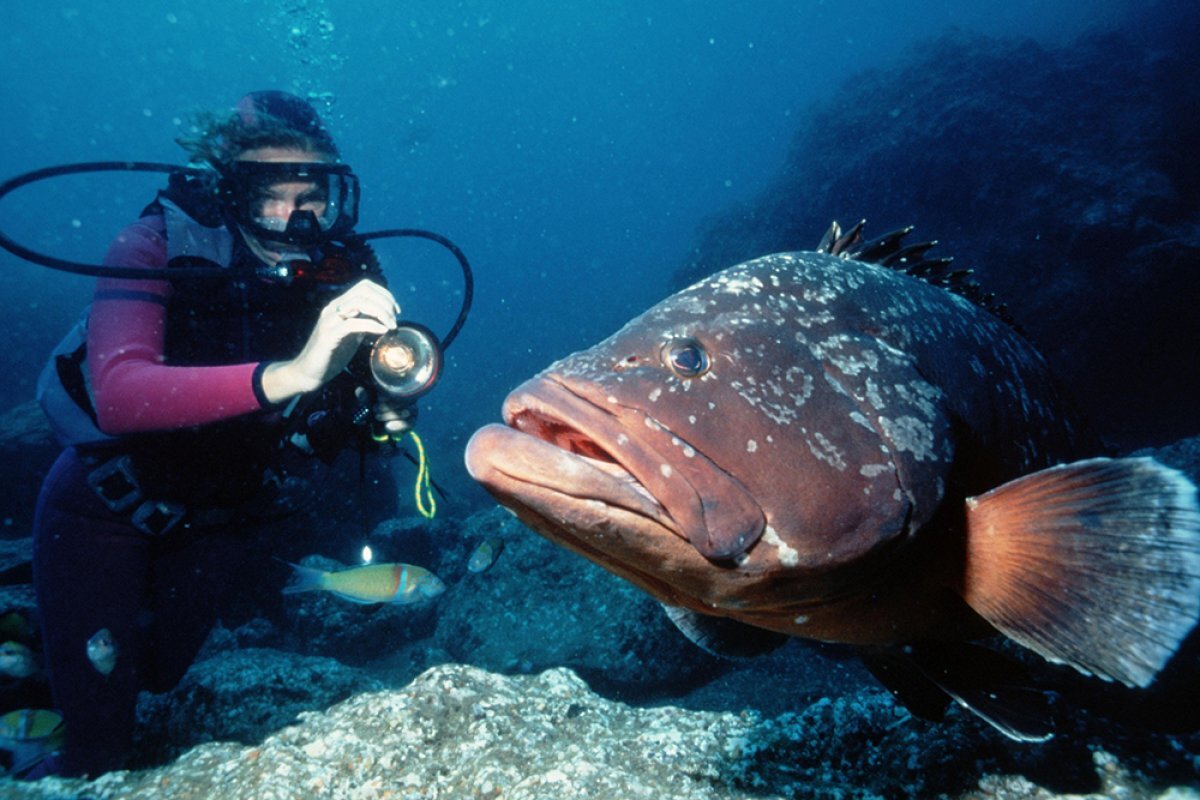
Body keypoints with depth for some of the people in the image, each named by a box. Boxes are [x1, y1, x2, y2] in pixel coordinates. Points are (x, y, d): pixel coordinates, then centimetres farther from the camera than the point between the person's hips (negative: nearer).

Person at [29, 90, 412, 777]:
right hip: (107, 506, -3)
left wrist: (382, 414, -35)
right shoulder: (159, 248, -28)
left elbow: (325, 438, -12)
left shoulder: (341, 273, -19)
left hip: (219, 515, 4)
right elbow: (117, 396, -45)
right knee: (98, 753, 4)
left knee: (161, 677, 25)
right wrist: (288, 374, -57)